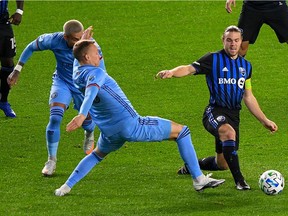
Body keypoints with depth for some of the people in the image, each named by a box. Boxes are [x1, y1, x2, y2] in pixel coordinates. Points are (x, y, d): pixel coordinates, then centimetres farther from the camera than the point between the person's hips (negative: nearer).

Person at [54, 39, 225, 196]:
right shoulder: (95, 73, -16)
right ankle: (199, 179, 5)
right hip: (131, 125, -8)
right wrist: (82, 115, -53)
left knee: (97, 155, 40)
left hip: (109, 132, 8)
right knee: (182, 131, 6)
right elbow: (91, 92, -36)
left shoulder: (77, 75, 9)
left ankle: (66, 187, 23)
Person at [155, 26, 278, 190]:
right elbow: (190, 69, -14)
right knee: (228, 132, -39)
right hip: (214, 112, -6)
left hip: (234, 115, 6)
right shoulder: (213, 59, 0)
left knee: (223, 164, 6)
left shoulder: (246, 66, 16)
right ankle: (239, 180, -36)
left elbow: (248, 97, 23)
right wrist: (172, 72, -35)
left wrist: (264, 120, 22)